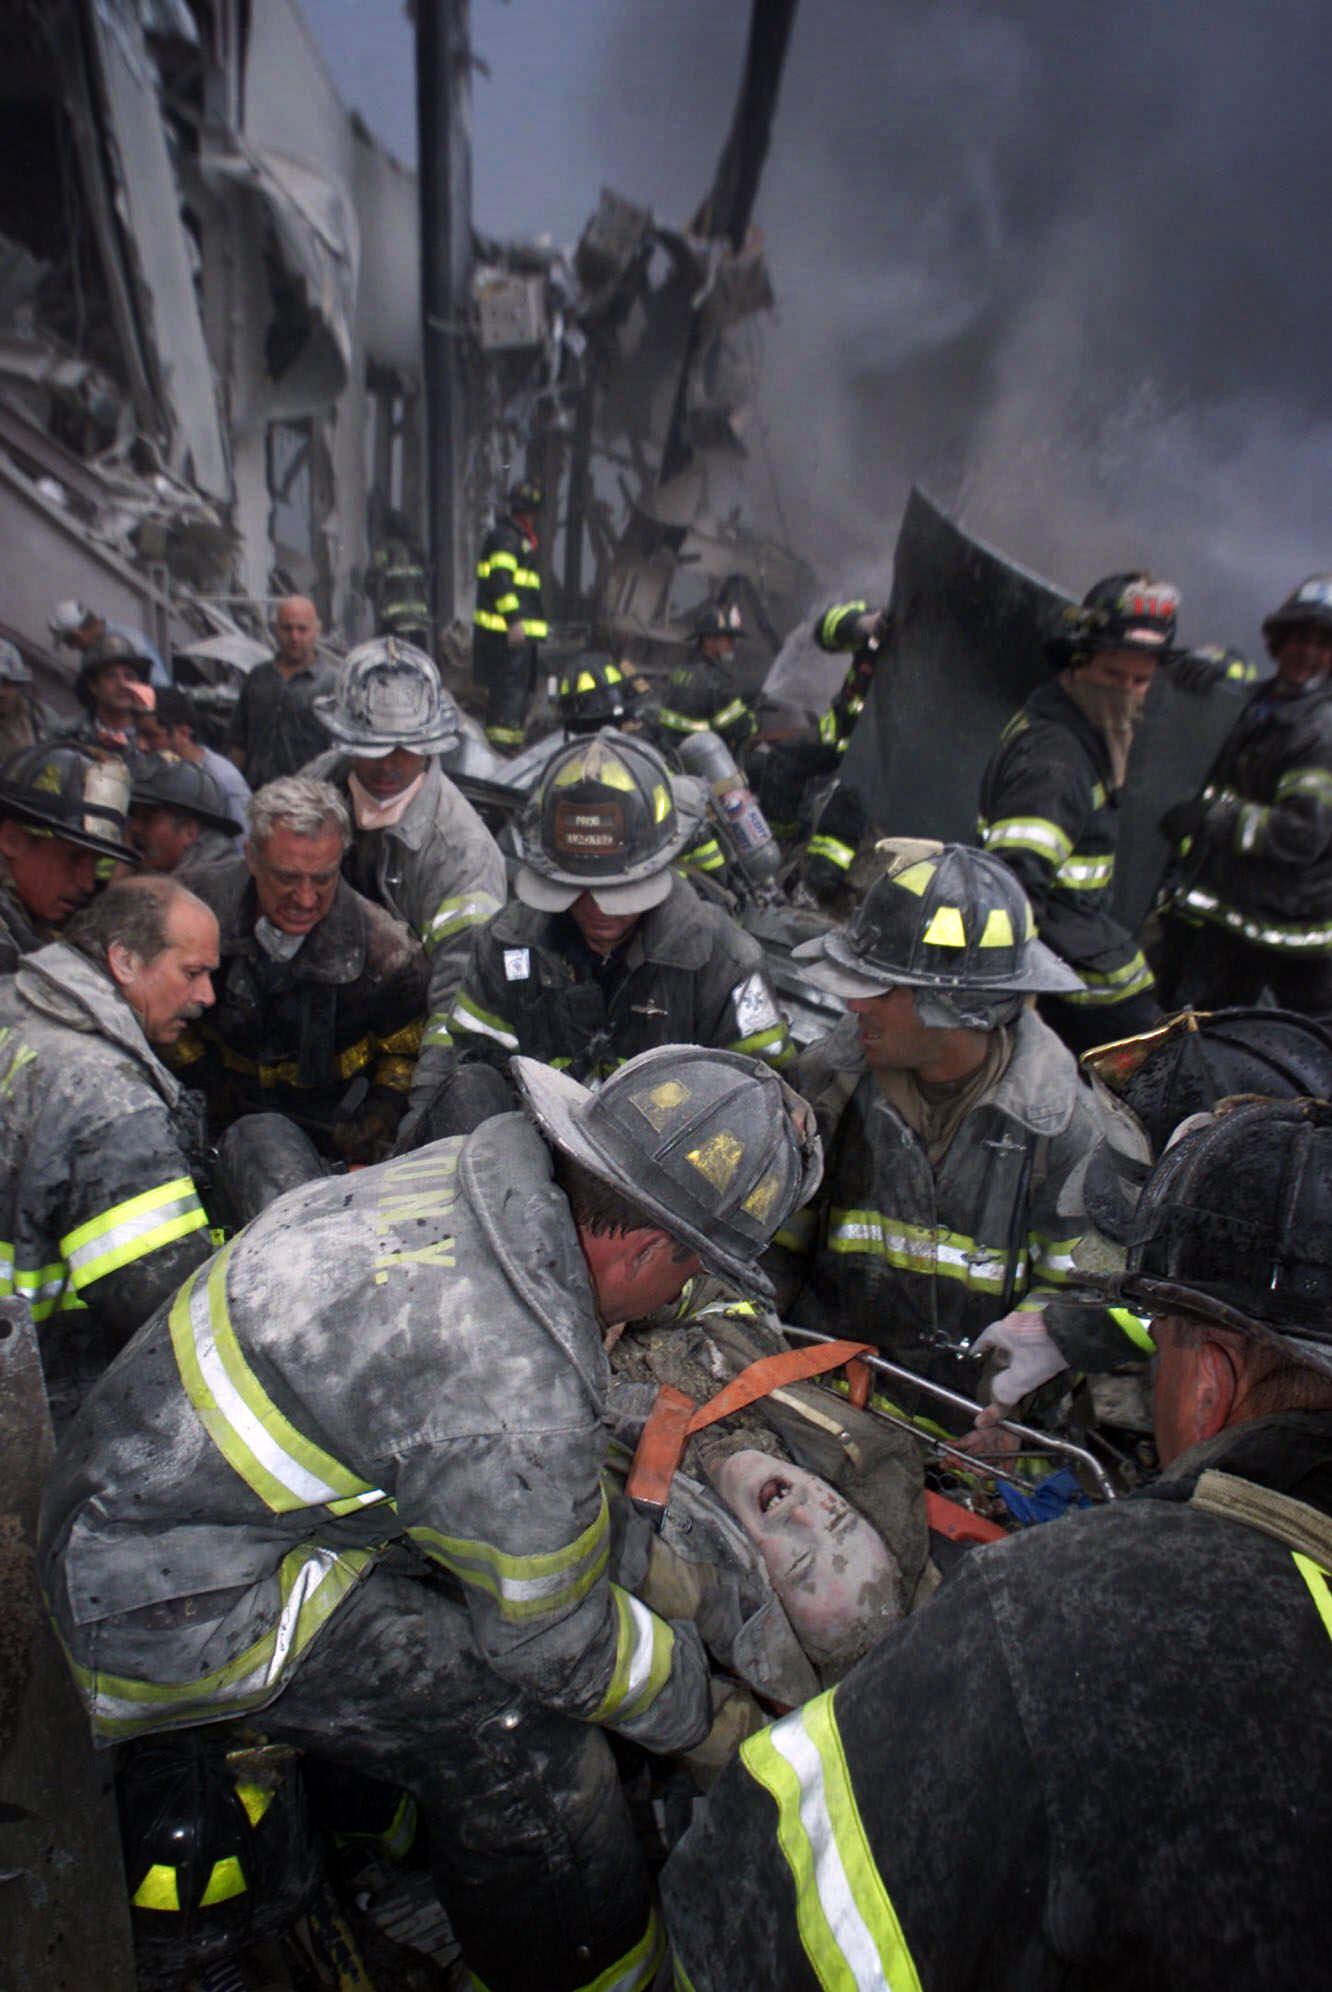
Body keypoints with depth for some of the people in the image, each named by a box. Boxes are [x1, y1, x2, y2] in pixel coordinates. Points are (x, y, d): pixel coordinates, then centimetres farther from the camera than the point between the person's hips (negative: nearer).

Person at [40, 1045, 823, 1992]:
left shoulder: (464, 1171, -9)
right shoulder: (517, 1403, -32)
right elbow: (554, 1644, -14)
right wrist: (690, 1702, 6)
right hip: (174, 1605, -8)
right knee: (516, 1734, -7)